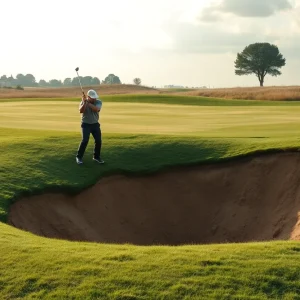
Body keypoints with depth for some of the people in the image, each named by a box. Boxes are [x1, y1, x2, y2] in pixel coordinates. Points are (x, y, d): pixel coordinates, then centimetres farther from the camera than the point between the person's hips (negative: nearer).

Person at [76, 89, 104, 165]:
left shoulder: (98, 102, -7)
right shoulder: (83, 102, -9)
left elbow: (96, 109, -27)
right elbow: (81, 111, -26)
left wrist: (88, 103, -30)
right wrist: (84, 102, -36)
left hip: (95, 124, 3)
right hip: (86, 124, -3)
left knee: (98, 141, 0)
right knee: (85, 140, -15)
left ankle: (96, 156, 19)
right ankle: (79, 157, -2)